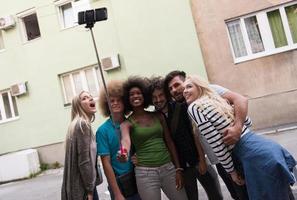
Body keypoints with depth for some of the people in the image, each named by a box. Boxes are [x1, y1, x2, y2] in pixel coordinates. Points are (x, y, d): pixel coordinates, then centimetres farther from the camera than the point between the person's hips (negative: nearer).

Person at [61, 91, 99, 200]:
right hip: (83, 187, -9)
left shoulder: (79, 123, 13)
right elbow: (84, 161, -21)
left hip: (79, 184, 9)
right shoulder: (83, 124, -16)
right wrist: (90, 190, -17)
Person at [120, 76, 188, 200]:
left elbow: (169, 142, 8)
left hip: (168, 168, 3)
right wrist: (124, 152, -47)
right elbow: (126, 139, -24)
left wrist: (178, 169, 3)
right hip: (145, 172, -3)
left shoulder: (158, 116, 7)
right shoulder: (127, 123, -3)